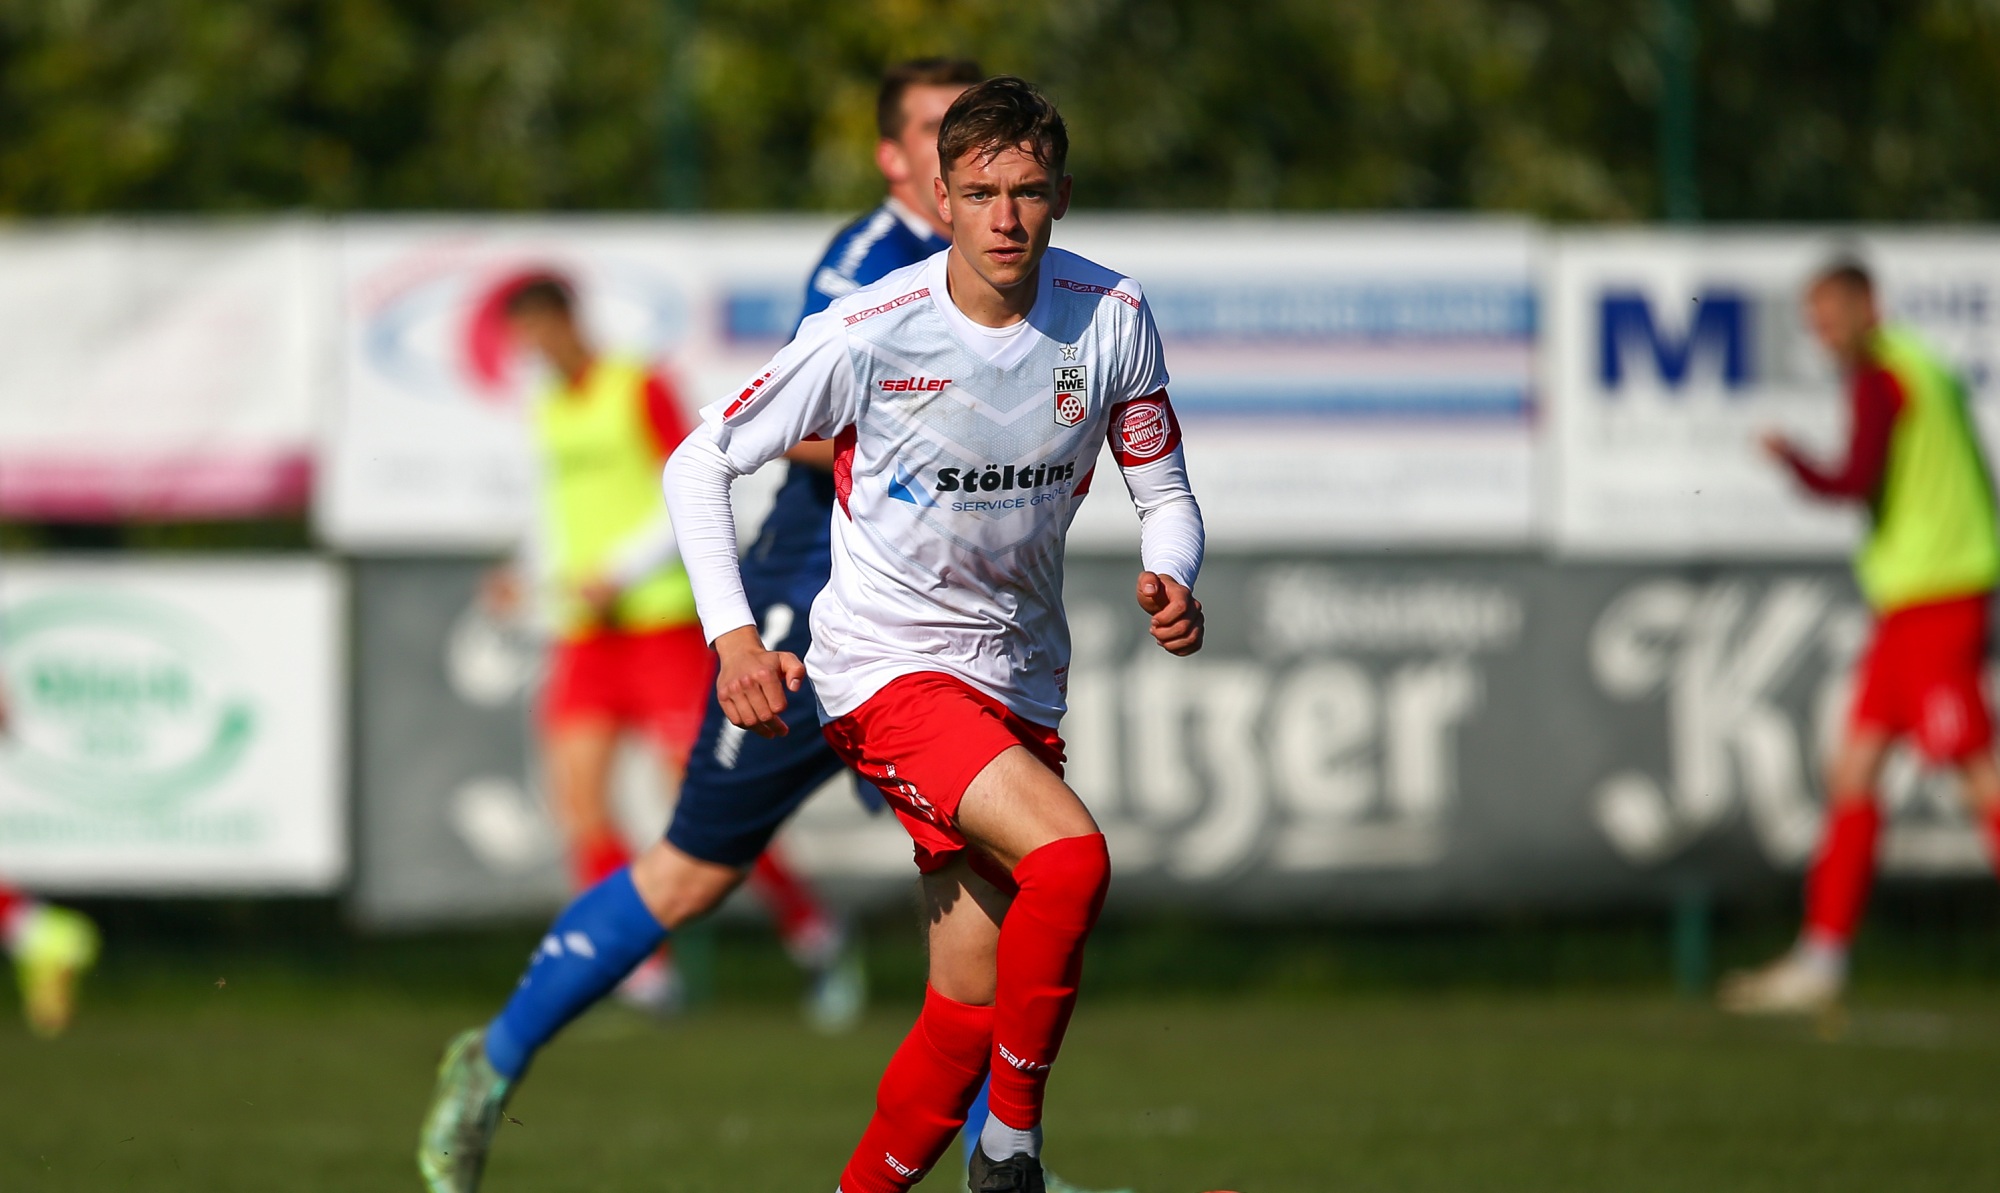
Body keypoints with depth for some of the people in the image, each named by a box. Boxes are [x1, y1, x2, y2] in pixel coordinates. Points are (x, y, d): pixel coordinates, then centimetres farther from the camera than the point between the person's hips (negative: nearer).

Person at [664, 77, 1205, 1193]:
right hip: (887, 666, -5)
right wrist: (734, 636, -17)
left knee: (973, 1011, 3)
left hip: (1022, 678, 5)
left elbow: (1166, 491, 7)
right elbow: (699, 463, -6)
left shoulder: (1113, 316, -5)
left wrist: (1170, 581, -15)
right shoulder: (868, 334, -16)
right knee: (1071, 854, -29)